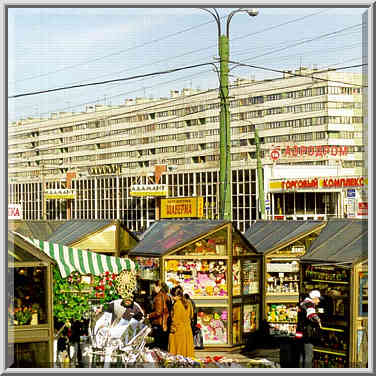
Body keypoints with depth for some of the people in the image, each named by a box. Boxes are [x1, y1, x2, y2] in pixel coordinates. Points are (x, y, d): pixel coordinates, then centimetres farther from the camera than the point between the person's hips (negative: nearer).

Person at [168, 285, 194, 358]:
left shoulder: (177, 304, -16)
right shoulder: (188, 303, 7)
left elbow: (175, 319, -15)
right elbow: (191, 316, 16)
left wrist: (172, 330, -9)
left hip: (178, 330, -7)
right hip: (188, 329, 7)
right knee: (186, 345, 12)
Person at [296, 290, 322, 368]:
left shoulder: (302, 304, 19)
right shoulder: (309, 304, -14)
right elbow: (312, 316, -29)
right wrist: (318, 322, -9)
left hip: (301, 334, 10)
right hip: (307, 334, -10)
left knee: (302, 355, 16)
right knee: (309, 355, -6)